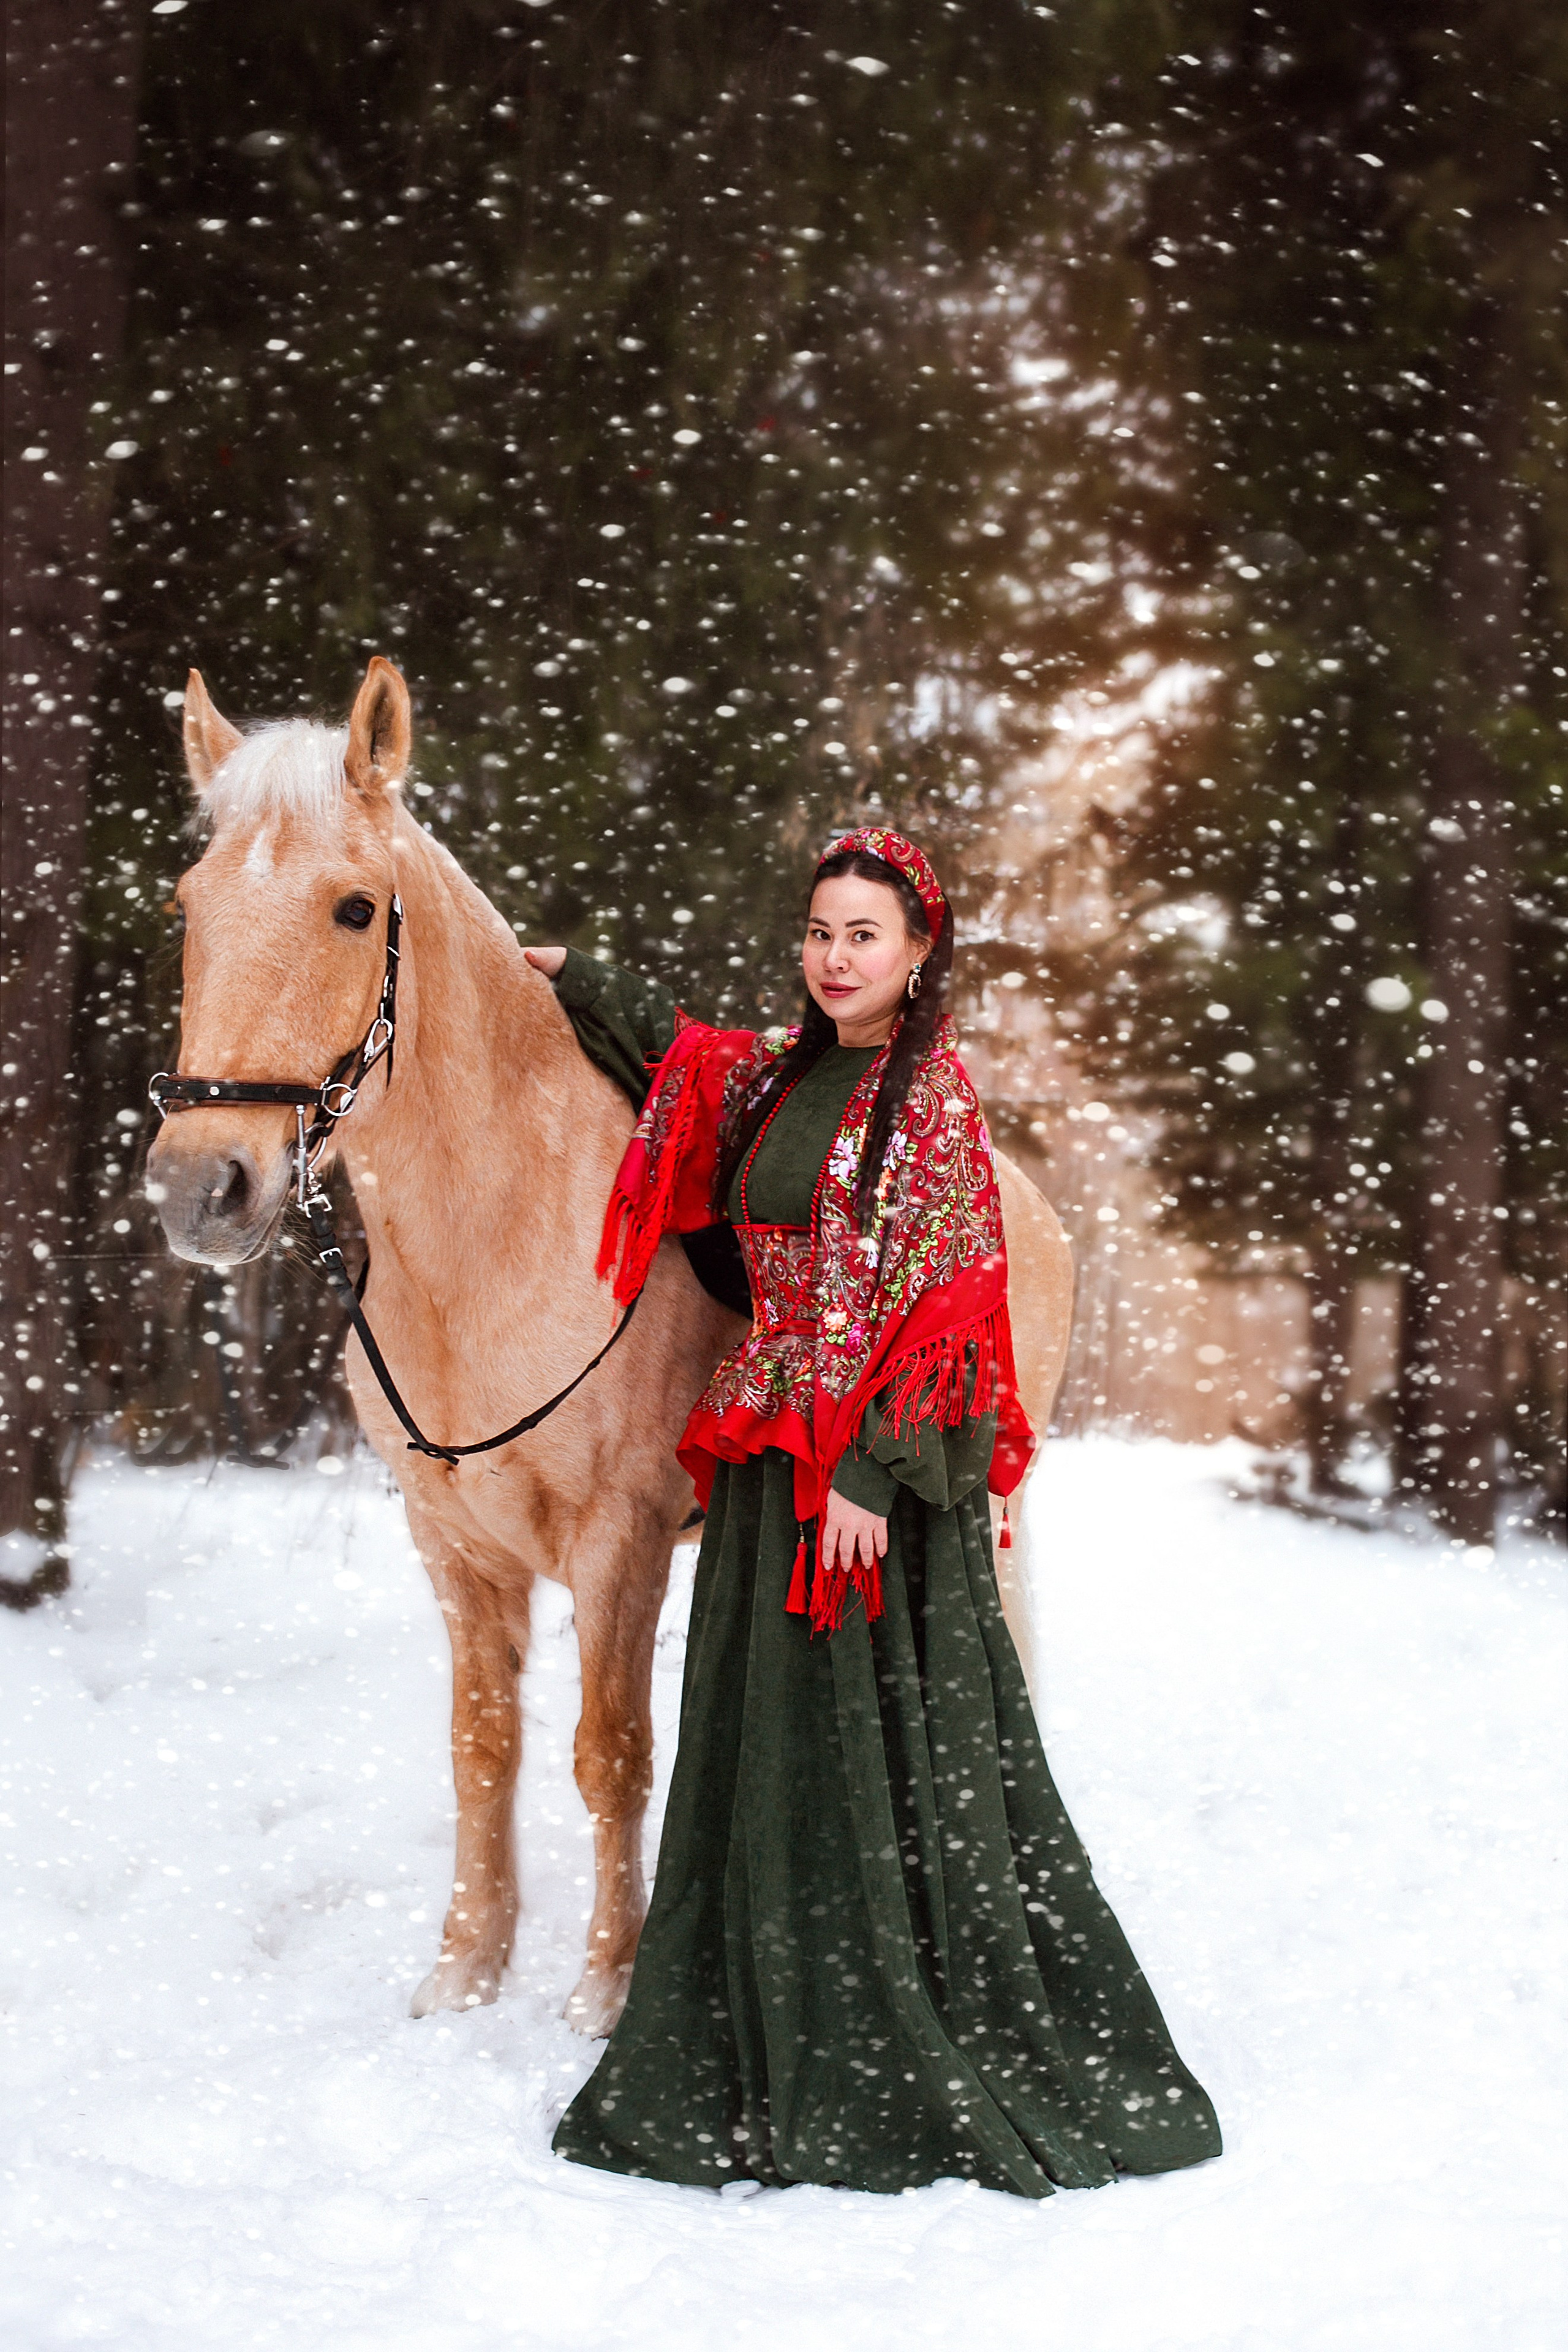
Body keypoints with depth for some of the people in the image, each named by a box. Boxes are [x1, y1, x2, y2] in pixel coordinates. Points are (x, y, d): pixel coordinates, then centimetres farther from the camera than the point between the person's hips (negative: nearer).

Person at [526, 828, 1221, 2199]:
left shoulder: (930, 1097, -9)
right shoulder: (780, 1078, 11)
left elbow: (929, 1302, -14)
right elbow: (677, 1053, 33)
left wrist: (866, 1471, -20)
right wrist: (572, 982, 37)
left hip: (880, 1467, -8)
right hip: (772, 1454, 8)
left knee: (892, 1751, -4)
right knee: (767, 1744, 10)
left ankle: (957, 2065, 5)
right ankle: (790, 2058, 19)